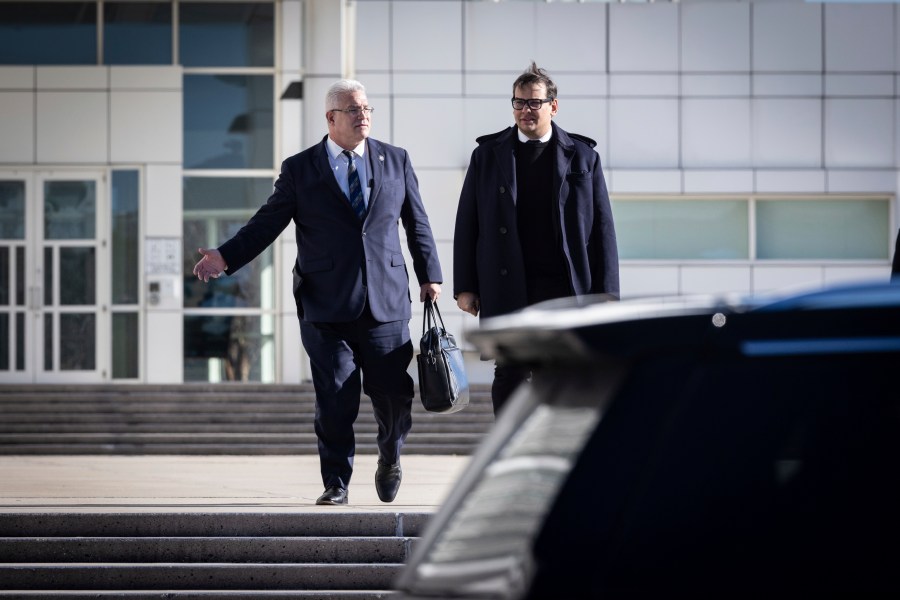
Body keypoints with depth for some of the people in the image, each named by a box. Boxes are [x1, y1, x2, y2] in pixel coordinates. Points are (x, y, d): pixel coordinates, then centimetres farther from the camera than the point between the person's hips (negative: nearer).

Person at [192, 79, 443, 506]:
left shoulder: (396, 161, 10)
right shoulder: (299, 170, 4)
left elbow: (417, 223, 16)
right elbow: (267, 223, 2)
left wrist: (429, 275, 12)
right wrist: (225, 257, -10)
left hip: (386, 304, 2)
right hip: (326, 308, -2)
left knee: (394, 393, 2)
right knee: (335, 402, -2)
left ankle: (390, 457, 31)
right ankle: (336, 484, 9)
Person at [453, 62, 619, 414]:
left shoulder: (582, 156, 7)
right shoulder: (488, 154, 8)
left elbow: (602, 229, 5)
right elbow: (467, 225, 7)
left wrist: (605, 293, -2)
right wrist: (465, 287, 1)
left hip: (567, 291, 0)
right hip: (508, 290, 0)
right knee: (510, 376, -1)